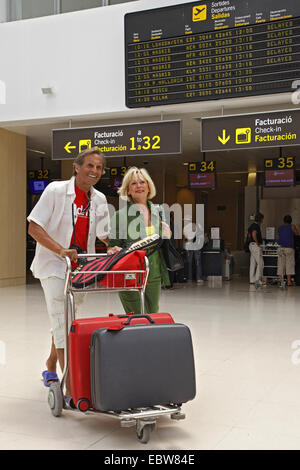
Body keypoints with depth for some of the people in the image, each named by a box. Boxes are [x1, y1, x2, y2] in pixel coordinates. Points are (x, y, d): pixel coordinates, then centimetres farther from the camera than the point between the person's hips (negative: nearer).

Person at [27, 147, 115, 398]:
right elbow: (34, 228, -13)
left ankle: (51, 367, 39)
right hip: (54, 265, -5)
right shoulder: (56, 190, -10)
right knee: (62, 323, -10)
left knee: (65, 320, 17)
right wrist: (61, 250, -26)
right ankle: (71, 390, -9)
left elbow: (105, 236, 15)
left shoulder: (99, 200, 5)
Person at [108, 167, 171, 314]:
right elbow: (113, 246, -2)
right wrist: (116, 250, -23)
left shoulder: (157, 211, 11)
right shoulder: (120, 215, -6)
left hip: (154, 275, 5)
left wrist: (166, 235, 2)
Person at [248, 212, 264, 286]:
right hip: (256, 246, -10)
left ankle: (252, 280, 12)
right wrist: (257, 243, -19)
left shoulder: (252, 225, 16)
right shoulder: (256, 226, -14)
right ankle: (258, 280, -11)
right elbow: (254, 234, -29)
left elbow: (248, 233, 30)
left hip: (251, 245, 10)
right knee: (260, 263, -8)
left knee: (253, 263, 10)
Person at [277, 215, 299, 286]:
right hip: (289, 248, -4)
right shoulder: (292, 226, 1)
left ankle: (281, 280, 2)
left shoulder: (280, 228, 12)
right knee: (289, 264, -2)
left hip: (281, 248, 4)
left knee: (281, 264, 5)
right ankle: (289, 281, -5)